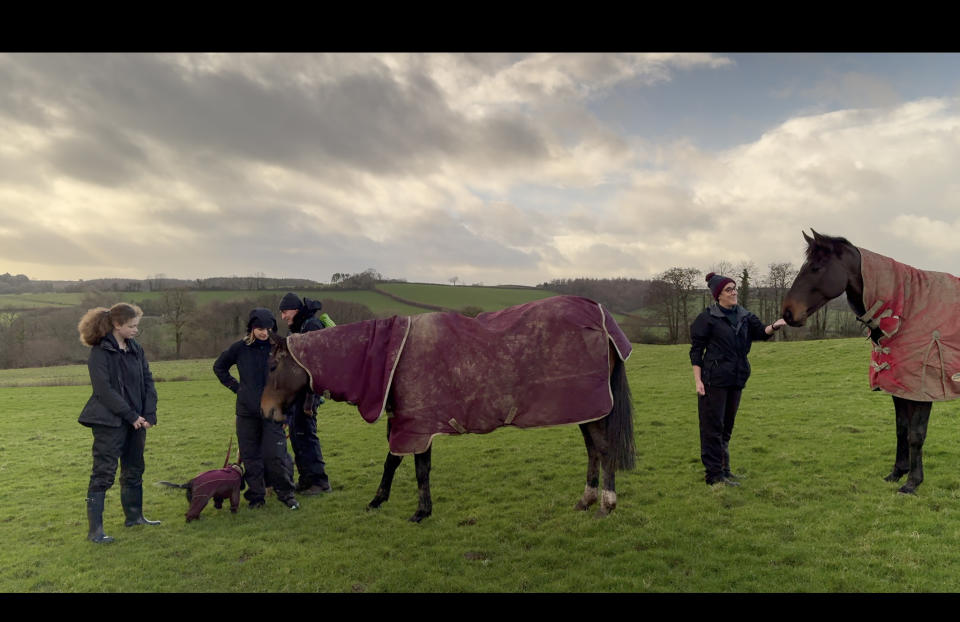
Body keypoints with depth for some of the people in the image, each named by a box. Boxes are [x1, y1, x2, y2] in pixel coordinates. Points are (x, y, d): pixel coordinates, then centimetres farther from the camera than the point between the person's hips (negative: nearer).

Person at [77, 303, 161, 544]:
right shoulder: (100, 352, -12)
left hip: (136, 421, 7)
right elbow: (104, 390, -17)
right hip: (109, 422, -7)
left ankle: (134, 516, 30)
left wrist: (149, 414, -4)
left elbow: (148, 382, 8)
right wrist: (131, 416, -16)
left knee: (134, 470, 17)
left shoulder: (136, 349, 8)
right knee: (103, 474, -3)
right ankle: (95, 529, 3)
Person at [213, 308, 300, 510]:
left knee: (276, 454, -6)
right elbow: (218, 367, 17)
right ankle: (256, 496, 22)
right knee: (251, 456, 8)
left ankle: (286, 493, 10)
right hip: (247, 412, 2)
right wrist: (235, 386, 6)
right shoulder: (240, 348, 0)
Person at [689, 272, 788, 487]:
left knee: (727, 425, 15)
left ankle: (723, 468, 26)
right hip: (714, 380, -6)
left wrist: (773, 327, -22)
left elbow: (761, 332, 1)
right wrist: (698, 381, -14)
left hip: (736, 380, 6)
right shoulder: (707, 318, -8)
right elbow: (696, 351, -8)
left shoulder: (744, 316, 10)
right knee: (712, 426, -1)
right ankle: (714, 474, 5)